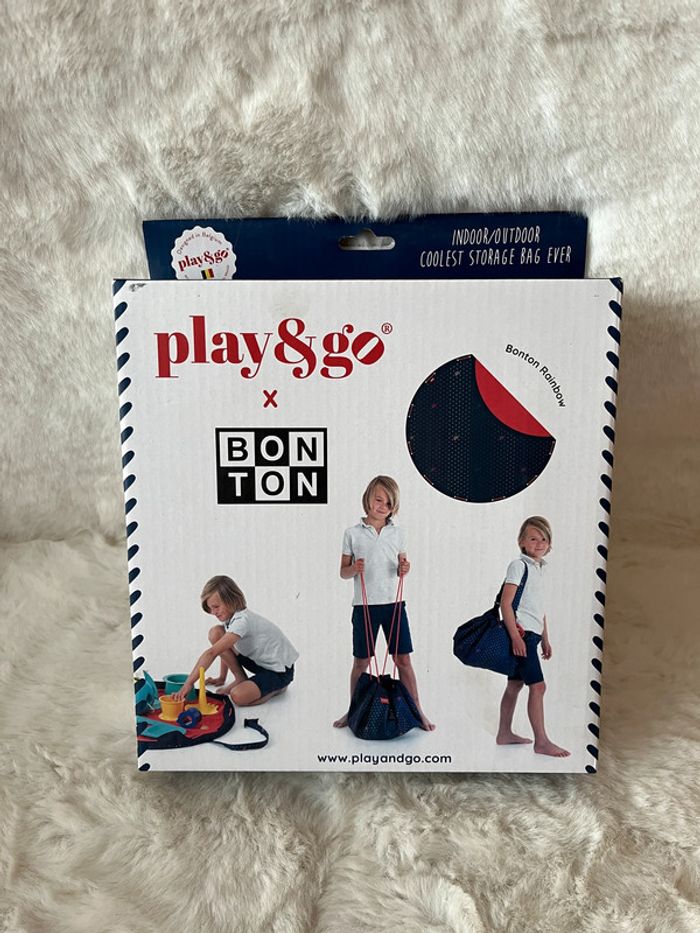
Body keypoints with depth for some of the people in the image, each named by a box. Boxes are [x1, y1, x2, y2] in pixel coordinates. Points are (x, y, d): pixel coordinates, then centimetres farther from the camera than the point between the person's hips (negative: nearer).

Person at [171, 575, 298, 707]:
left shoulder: (242, 621, -30)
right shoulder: (230, 615, -2)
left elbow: (211, 653, -35)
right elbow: (225, 649, 12)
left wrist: (189, 683, -38)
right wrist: (222, 678, 14)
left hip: (280, 670, -8)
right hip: (258, 661, 8)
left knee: (238, 696, -31)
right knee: (215, 632, -7)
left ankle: (276, 687, -2)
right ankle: (241, 679, 4)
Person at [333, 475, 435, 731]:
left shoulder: (397, 532, 6)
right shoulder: (352, 533, -1)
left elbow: (400, 569, 11)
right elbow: (343, 571, 3)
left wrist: (404, 569, -11)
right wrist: (354, 569, -18)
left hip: (393, 603, 1)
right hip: (364, 605, -1)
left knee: (403, 659, 5)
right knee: (361, 662, 9)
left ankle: (417, 711, 16)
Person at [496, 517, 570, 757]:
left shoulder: (540, 568, 15)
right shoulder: (518, 565, -11)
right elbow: (505, 603, -16)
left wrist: (545, 638, 21)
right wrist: (515, 636, -21)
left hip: (532, 633, 9)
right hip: (521, 632, -9)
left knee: (515, 684, 14)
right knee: (538, 685, -7)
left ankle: (504, 733, 24)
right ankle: (541, 741, 1)